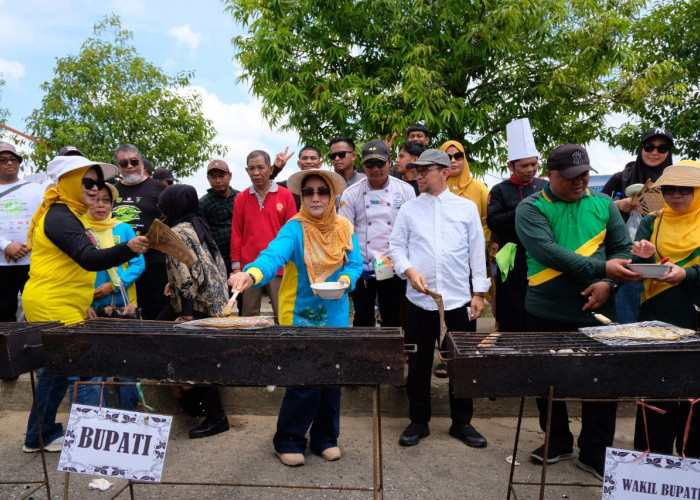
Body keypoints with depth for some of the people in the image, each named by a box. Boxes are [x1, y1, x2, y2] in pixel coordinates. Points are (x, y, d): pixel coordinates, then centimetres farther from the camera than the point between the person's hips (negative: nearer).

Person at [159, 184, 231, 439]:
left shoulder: (177, 232, -12)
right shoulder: (199, 226, 13)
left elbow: (186, 275, -20)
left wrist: (187, 312, -17)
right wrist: (174, 284, 14)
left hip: (198, 308, -9)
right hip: (215, 303, 9)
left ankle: (215, 417, 10)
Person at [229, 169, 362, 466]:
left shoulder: (344, 228, 1)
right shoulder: (294, 229, -14)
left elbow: (355, 264, 4)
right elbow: (274, 255, -31)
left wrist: (345, 280, -18)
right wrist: (251, 274, -50)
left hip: (336, 316, 5)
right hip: (300, 316, -4)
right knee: (305, 382, -2)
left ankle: (325, 438, 34)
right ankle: (288, 441, 23)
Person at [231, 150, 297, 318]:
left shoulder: (286, 195, 3)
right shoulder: (241, 199, 9)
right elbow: (236, 234, 9)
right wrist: (236, 266, 4)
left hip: (279, 268, -2)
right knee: (249, 316, 7)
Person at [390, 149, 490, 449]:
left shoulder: (467, 208, 4)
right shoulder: (409, 208, 5)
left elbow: (477, 252, 5)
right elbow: (396, 245, 5)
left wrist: (479, 292, 2)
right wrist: (409, 271, -13)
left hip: (457, 300, 0)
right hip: (419, 300, 1)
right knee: (418, 363, 10)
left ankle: (462, 422, 28)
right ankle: (418, 421, 27)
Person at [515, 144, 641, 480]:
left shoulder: (603, 205, 7)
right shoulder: (531, 209, -6)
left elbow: (622, 248, 6)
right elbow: (549, 252, -20)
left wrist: (608, 284, -12)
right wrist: (602, 268, -27)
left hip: (597, 311, 2)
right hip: (546, 314, -2)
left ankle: (595, 452, 26)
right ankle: (558, 443, 34)